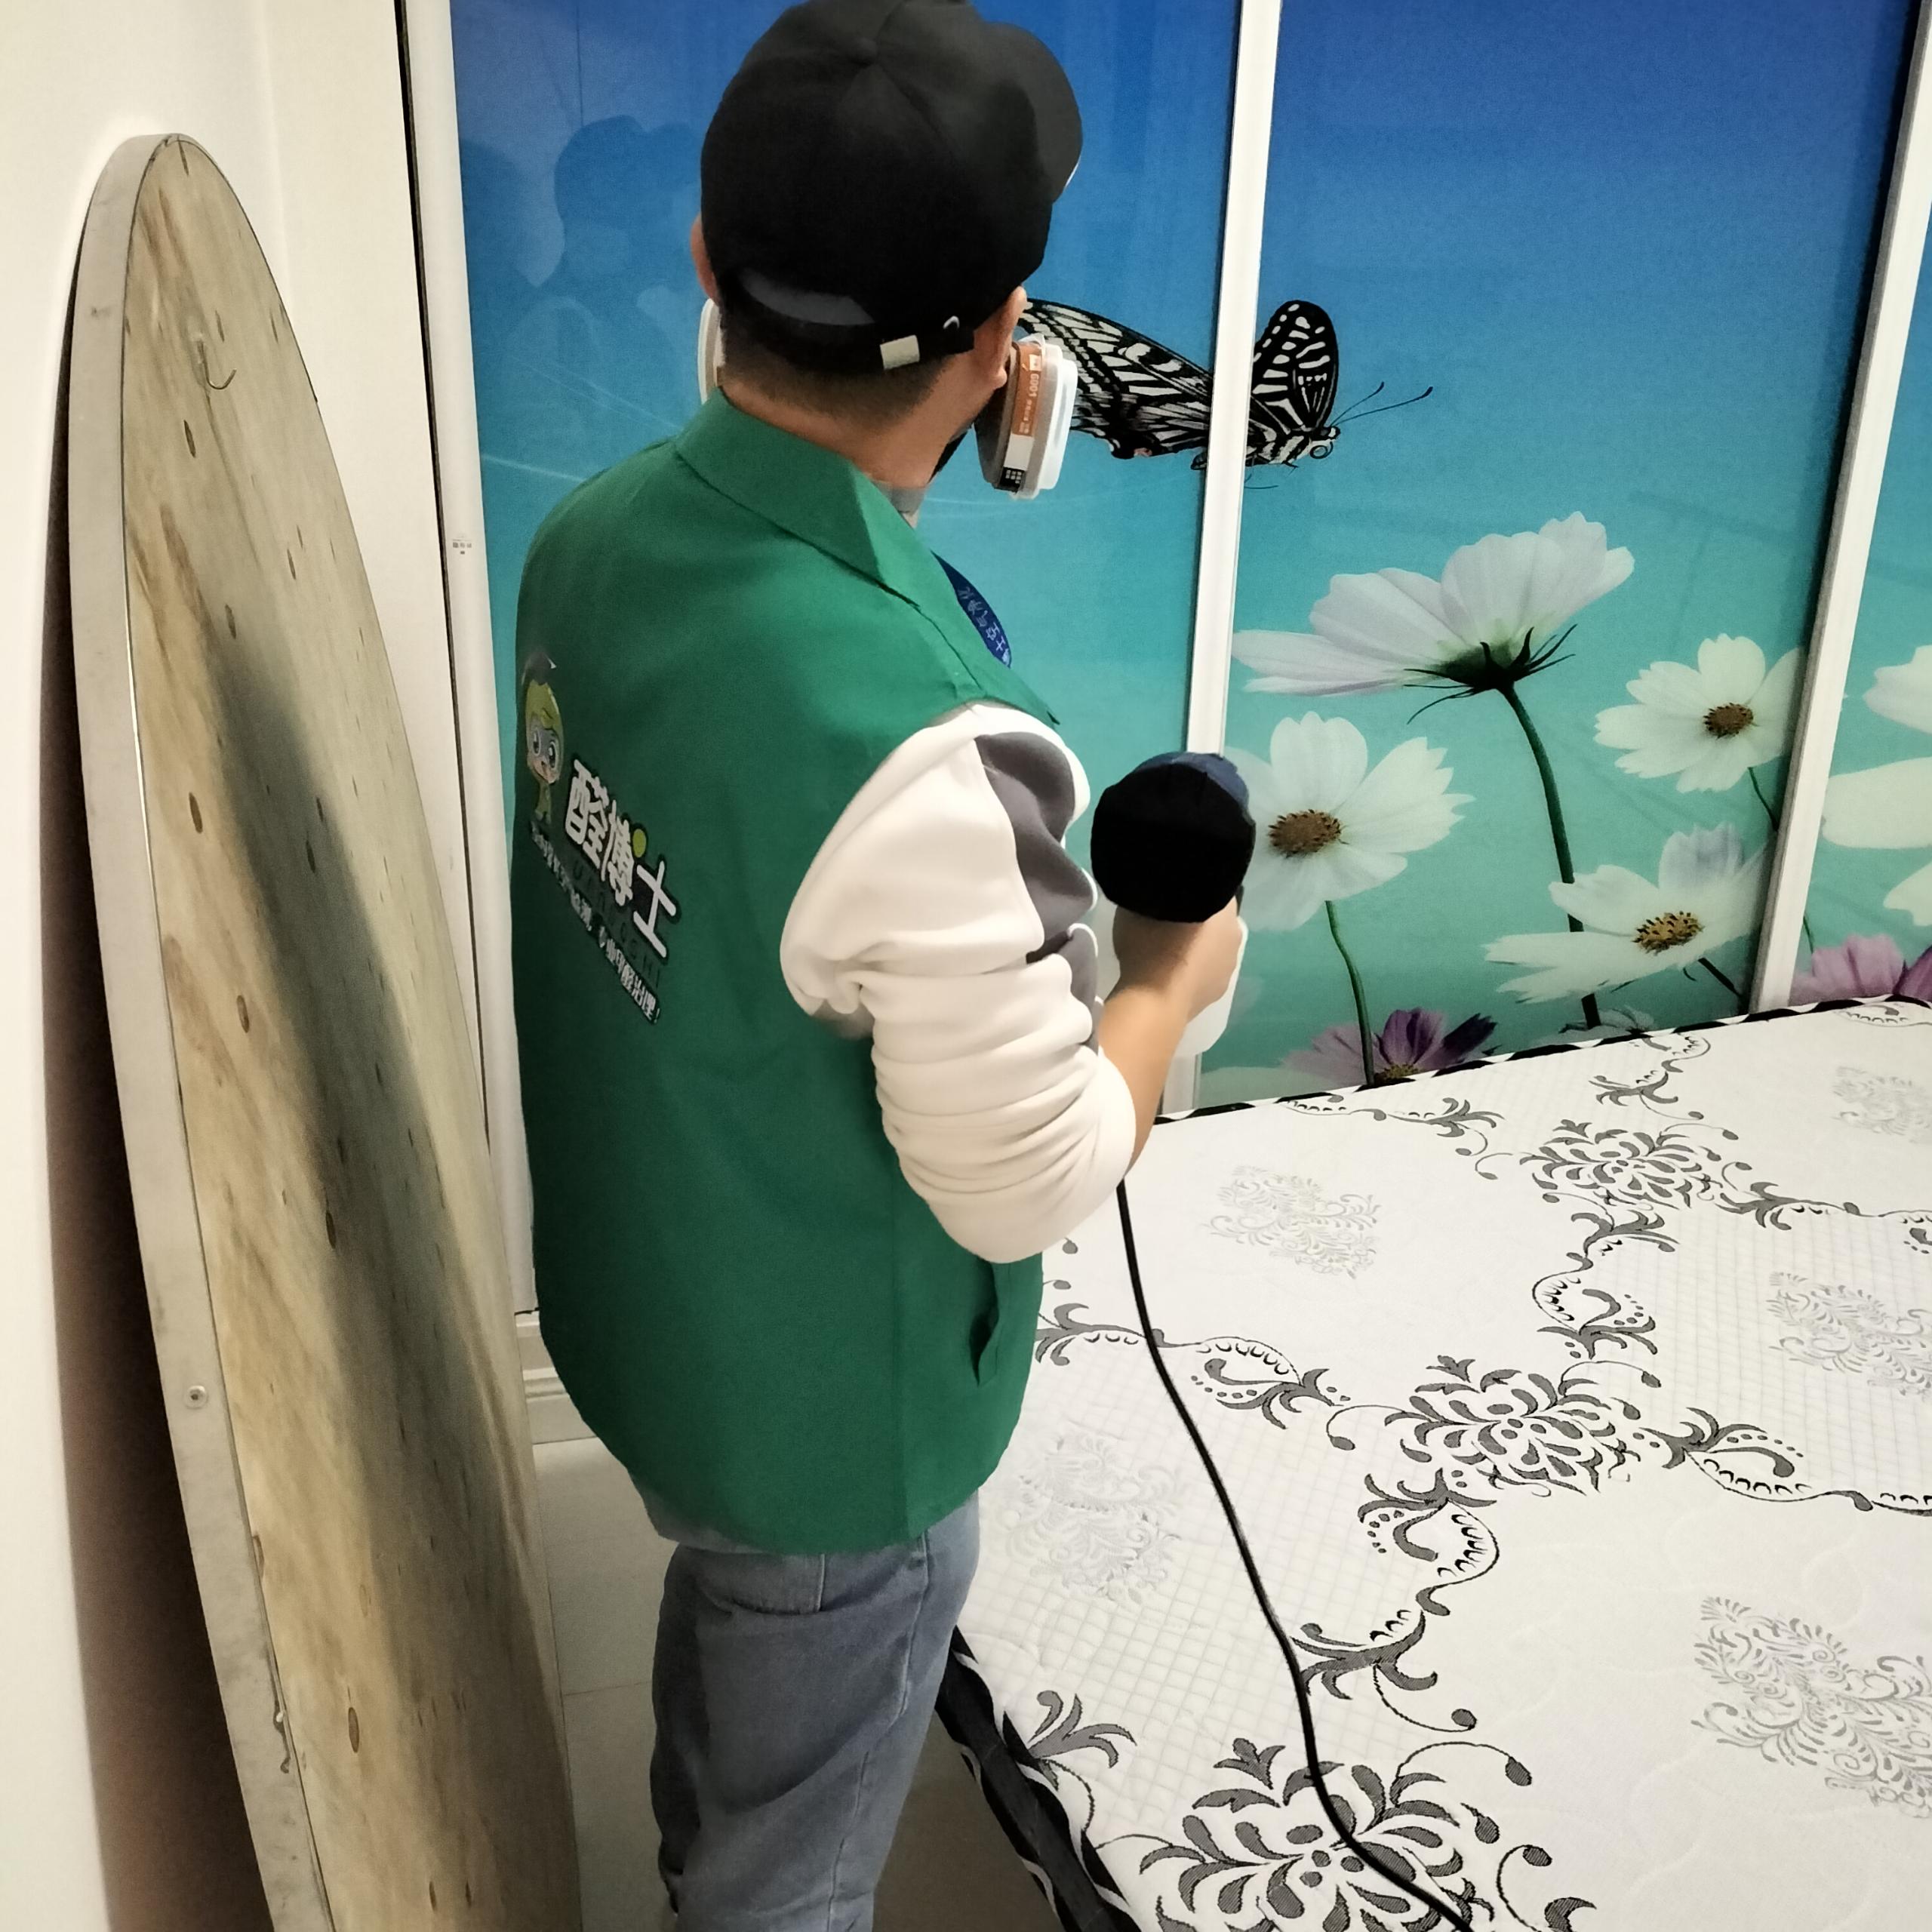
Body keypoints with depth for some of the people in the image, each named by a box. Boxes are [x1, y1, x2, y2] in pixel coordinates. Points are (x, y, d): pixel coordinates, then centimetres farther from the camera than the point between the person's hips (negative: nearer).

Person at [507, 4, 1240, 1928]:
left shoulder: (594, 534, -13)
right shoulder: (913, 749, -38)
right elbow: (1027, 1187, -25)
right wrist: (1171, 979, -9)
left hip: (637, 1304, 8)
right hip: (830, 1409, -8)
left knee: (718, 1625, 36)